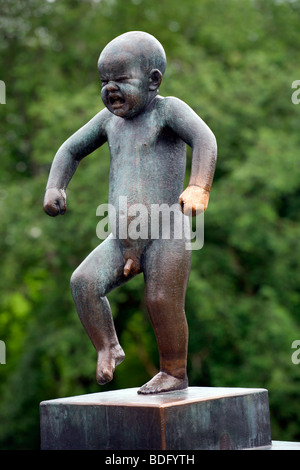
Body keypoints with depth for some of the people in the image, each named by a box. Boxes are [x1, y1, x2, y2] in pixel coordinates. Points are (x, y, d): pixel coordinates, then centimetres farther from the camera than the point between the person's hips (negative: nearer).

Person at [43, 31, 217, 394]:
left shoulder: (166, 109, -6)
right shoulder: (109, 119, 13)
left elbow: (204, 138, -23)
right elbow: (71, 150, 27)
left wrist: (198, 187, -39)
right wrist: (54, 187, 9)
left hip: (166, 235, -5)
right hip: (121, 239, 5)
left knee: (162, 301, -7)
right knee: (84, 281, -14)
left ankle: (175, 373, 14)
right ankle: (107, 347, 2)